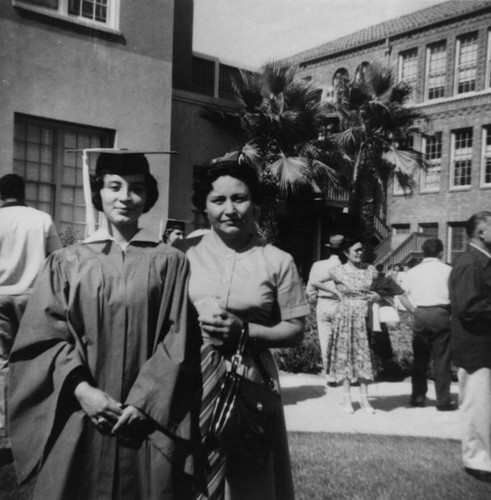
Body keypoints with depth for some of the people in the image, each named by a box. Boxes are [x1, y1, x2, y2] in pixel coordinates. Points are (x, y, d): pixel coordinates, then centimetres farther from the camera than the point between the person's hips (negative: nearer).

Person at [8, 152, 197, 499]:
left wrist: (143, 402, -11)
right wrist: (81, 389, -13)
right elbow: (46, 335, 0)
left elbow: (178, 342, -2)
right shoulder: (67, 262, 4)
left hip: (147, 420, 0)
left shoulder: (169, 262, 1)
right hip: (78, 420, 1)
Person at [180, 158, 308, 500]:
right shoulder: (185, 252, 2)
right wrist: (194, 325, -13)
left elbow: (295, 331, 0)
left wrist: (244, 331, -14)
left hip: (249, 385, 0)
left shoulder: (278, 262, -1)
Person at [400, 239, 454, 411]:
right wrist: (451, 312, 7)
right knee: (442, 359, 3)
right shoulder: (447, 270, 0)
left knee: (420, 358, 12)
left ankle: (418, 397, 17)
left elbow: (402, 296, 4)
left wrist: (414, 310, 8)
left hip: (420, 315, 3)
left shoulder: (413, 271, 9)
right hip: (440, 314, -3)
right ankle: (443, 401, 6)